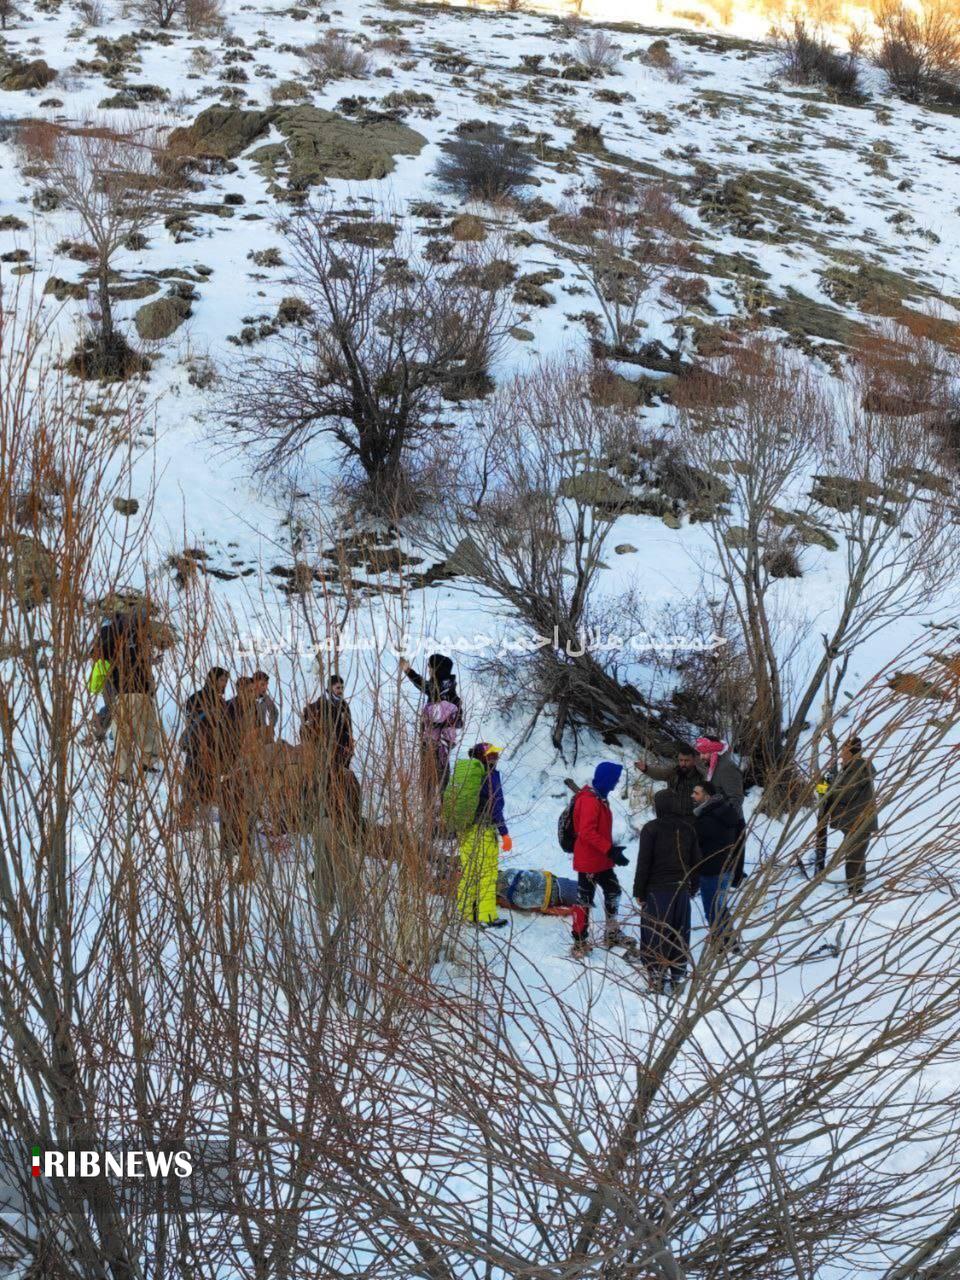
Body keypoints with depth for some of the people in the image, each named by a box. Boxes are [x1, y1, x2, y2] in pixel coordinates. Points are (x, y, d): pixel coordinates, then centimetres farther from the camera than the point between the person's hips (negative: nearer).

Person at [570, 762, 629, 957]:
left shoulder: (599, 798, 10)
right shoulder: (590, 801, -22)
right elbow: (587, 833, -28)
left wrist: (611, 848, 16)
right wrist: (610, 849, -28)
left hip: (602, 860, 10)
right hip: (589, 861, -10)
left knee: (613, 892, 19)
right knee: (585, 899, -1)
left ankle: (612, 935, 32)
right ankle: (580, 942, 7)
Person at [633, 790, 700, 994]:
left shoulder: (651, 828, -11)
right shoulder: (688, 829, 4)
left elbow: (644, 862, -11)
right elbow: (695, 861, 10)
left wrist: (639, 891, -4)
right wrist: (693, 886, 21)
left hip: (656, 889, -5)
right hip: (681, 889, 5)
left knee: (654, 933, 3)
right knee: (679, 933, 12)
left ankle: (657, 977, 4)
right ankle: (678, 976, 18)